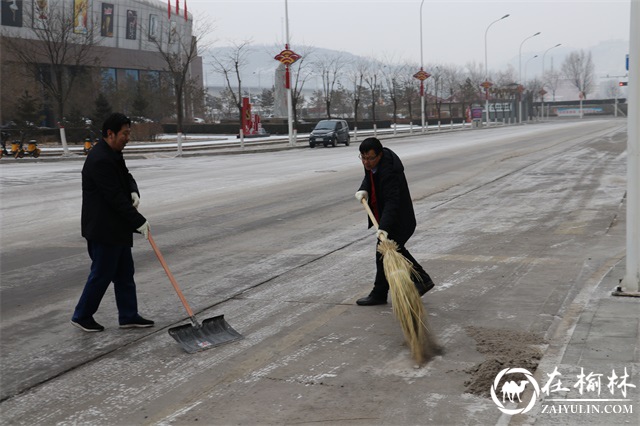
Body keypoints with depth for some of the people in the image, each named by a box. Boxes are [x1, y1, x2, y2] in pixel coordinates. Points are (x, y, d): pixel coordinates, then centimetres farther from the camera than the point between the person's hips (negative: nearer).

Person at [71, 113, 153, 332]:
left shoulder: (113, 154, 9)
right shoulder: (100, 160, -23)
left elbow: (126, 176, 18)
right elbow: (115, 198, -24)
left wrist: (134, 193, -6)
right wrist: (139, 222, -20)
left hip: (117, 228, 10)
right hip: (103, 229, -10)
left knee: (125, 273, 13)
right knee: (102, 274, 1)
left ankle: (129, 316, 21)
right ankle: (82, 316, 16)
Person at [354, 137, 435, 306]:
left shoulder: (389, 171, -33)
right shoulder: (372, 162, -4)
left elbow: (391, 201, -39)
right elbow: (369, 176, 14)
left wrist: (383, 227, -48)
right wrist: (364, 189, -9)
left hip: (397, 221, -11)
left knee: (383, 255, -3)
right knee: (397, 250, 22)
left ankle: (379, 294, 10)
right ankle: (422, 280, 33)